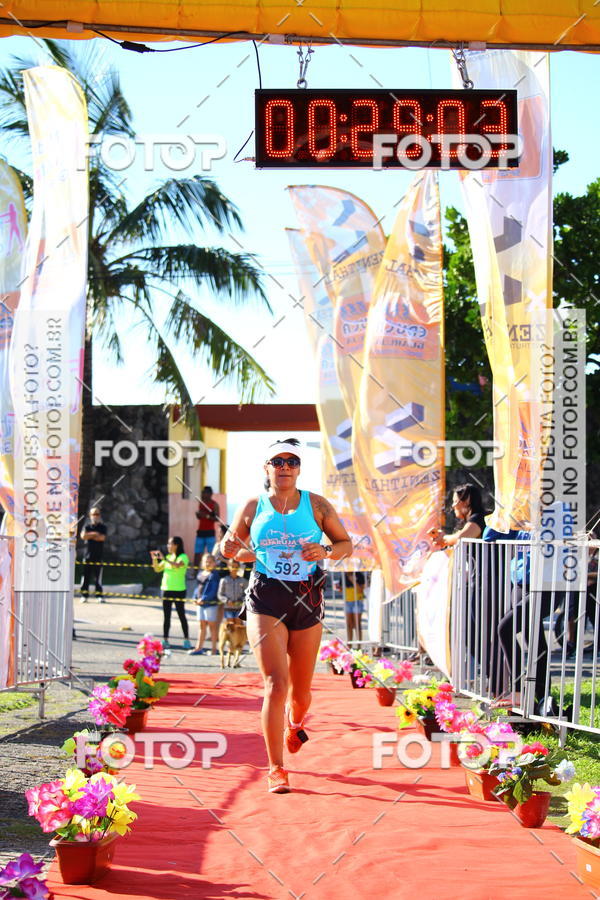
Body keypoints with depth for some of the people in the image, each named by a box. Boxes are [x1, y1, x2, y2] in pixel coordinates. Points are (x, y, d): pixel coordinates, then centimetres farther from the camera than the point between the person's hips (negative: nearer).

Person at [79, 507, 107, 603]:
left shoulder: (102, 527, 9)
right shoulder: (87, 526, 10)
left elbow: (102, 537, -8)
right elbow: (83, 535, -8)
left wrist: (89, 536, -4)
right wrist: (94, 534, -7)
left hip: (98, 555, 0)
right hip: (87, 555, 1)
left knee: (98, 576, -1)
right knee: (85, 575, -1)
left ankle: (99, 595, 2)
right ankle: (84, 595, 4)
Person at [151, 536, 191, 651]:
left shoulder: (183, 557, -7)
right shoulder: (168, 557, 14)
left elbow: (177, 565, -28)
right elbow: (157, 569, 15)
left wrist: (164, 559, -32)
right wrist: (154, 559, 0)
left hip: (179, 590, -6)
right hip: (166, 589, 6)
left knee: (181, 615, 0)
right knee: (166, 616, 6)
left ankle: (186, 640, 7)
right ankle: (165, 640, 8)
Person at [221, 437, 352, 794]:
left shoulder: (317, 505, 5)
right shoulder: (252, 508, 5)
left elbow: (346, 543, 11)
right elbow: (229, 544, 17)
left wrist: (325, 552, -11)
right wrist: (239, 552, -6)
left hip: (307, 600, 2)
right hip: (265, 600, -1)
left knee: (300, 690, 10)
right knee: (276, 684, -15)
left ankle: (295, 723, 48)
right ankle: (276, 769, -8)